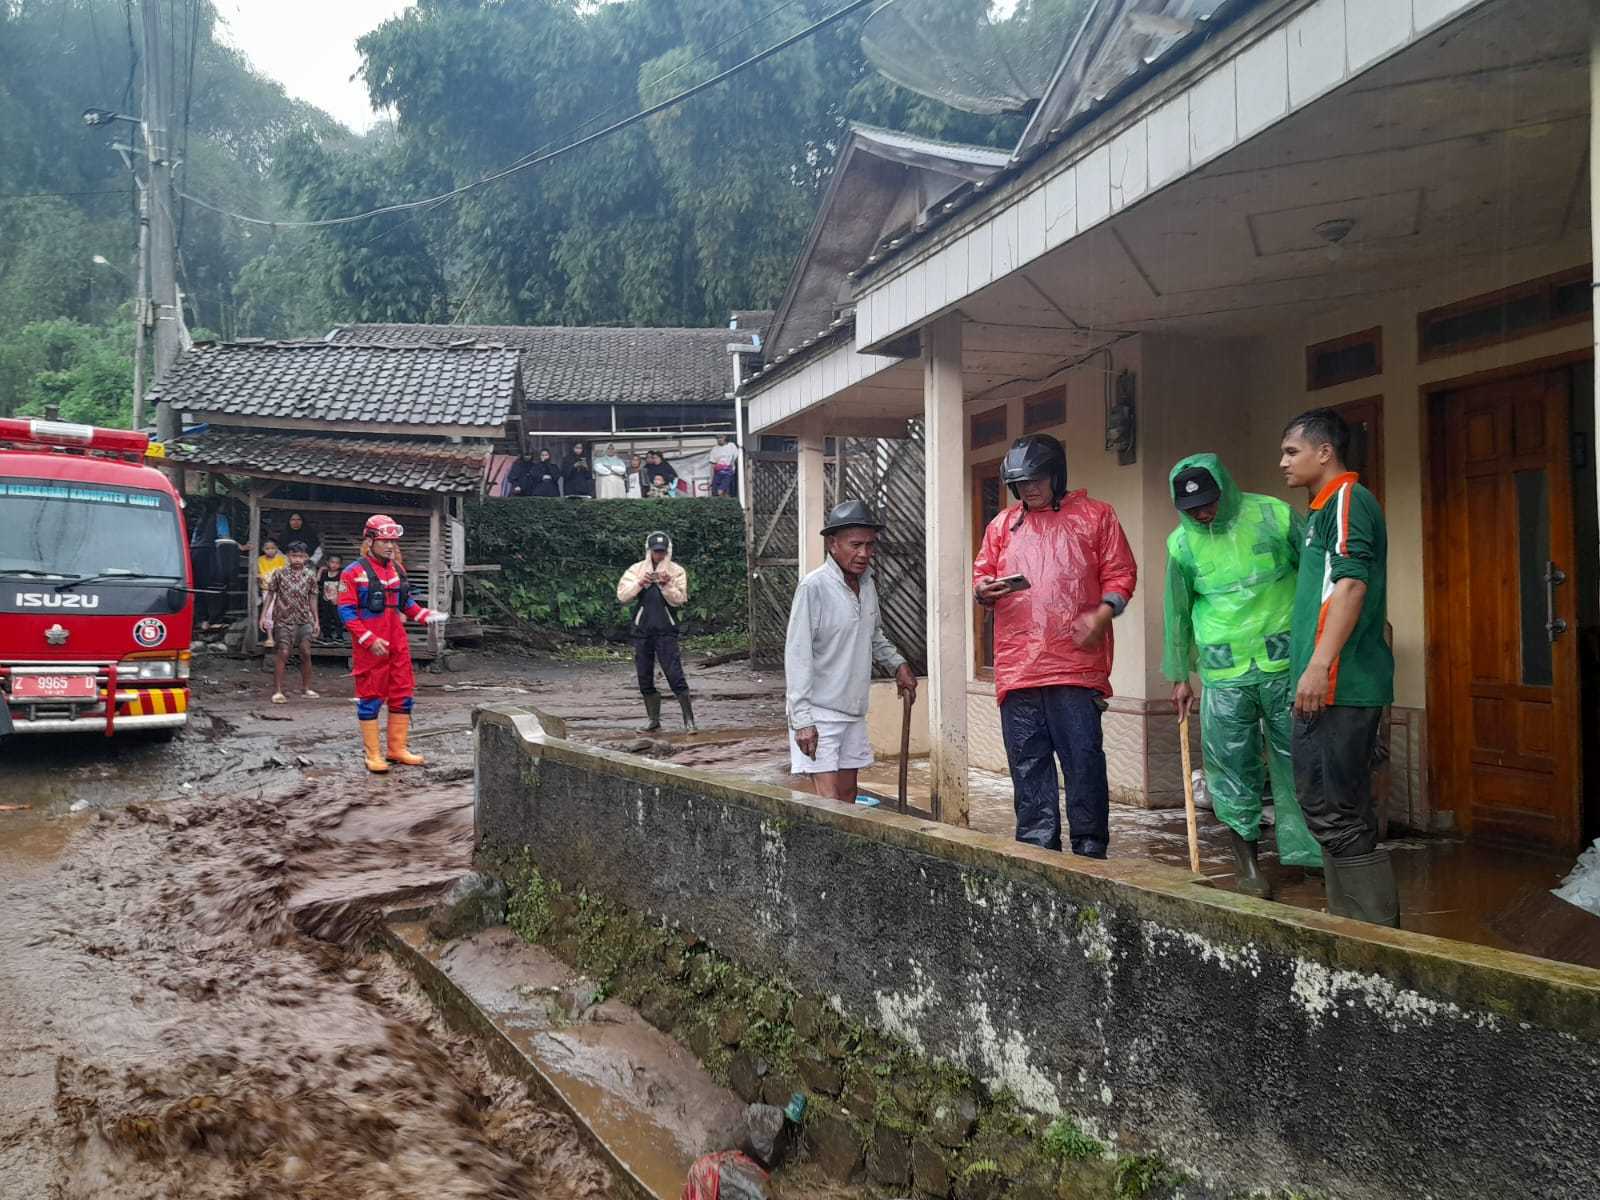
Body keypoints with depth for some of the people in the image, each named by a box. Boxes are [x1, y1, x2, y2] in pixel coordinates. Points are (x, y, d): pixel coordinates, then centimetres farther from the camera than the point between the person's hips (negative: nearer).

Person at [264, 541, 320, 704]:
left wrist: (316, 620, 8)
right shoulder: (280, 574, -2)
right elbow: (270, 593, 2)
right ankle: (277, 691, -1)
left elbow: (312, 598, 9)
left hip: (304, 619, 3)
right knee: (283, 653, -6)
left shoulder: (310, 575, 4)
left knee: (306, 653, 2)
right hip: (284, 619, -3)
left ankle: (306, 688, 16)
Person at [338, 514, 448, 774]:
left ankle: (397, 749, 22)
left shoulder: (397, 570, 12)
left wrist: (426, 615, 2)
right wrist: (370, 640, -19)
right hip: (369, 648, -7)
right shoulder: (354, 572, -8)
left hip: (398, 645, 7)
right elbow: (346, 612, -11)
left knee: (402, 696, 10)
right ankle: (373, 754, 9)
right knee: (370, 699, 1)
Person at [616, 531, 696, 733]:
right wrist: (640, 583, -17)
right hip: (641, 630, 3)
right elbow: (622, 596, -3)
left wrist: (666, 585, -19)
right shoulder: (636, 570, 7)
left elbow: (679, 600, -4)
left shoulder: (676, 571, 3)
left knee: (675, 676, -9)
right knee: (645, 678, 8)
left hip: (666, 631, -3)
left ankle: (689, 720, -3)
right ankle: (653, 720, 21)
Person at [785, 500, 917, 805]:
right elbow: (797, 656, -17)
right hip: (818, 713, -8)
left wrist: (898, 664, 13)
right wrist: (802, 719, -20)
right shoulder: (814, 587, -16)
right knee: (829, 801, -11)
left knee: (847, 796, 11)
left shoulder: (867, 584, 8)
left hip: (854, 711, 8)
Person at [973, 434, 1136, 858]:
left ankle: (1090, 851, 8)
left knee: (1084, 758, -3)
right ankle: (1037, 849, 14)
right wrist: (984, 591, -3)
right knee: (1027, 763, 6)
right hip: (1016, 667, 3)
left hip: (1077, 665, -3)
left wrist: (1101, 615, -13)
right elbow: (981, 578, 21)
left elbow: (1120, 575, 4)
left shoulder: (1095, 515, 8)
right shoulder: (1003, 524, 18)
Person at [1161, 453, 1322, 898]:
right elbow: (1177, 612, 11)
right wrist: (1179, 675, 14)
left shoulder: (1274, 516, -3)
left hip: (1285, 663, -1)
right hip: (1223, 673, 1)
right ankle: (1246, 860, 15)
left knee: (1297, 760, 4)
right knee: (1233, 769, 3)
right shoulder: (1181, 543, 3)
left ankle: (1310, 852, 15)